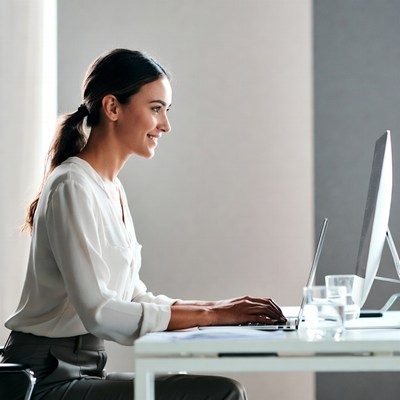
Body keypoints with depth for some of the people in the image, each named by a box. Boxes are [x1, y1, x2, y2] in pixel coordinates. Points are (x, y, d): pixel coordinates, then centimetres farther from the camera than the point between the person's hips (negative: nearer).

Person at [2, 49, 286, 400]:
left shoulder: (112, 187, 14)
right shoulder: (73, 188, -16)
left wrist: (219, 306, 0)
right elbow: (97, 312, -24)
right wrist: (213, 315, -21)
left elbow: (133, 297, 15)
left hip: (85, 369, 9)